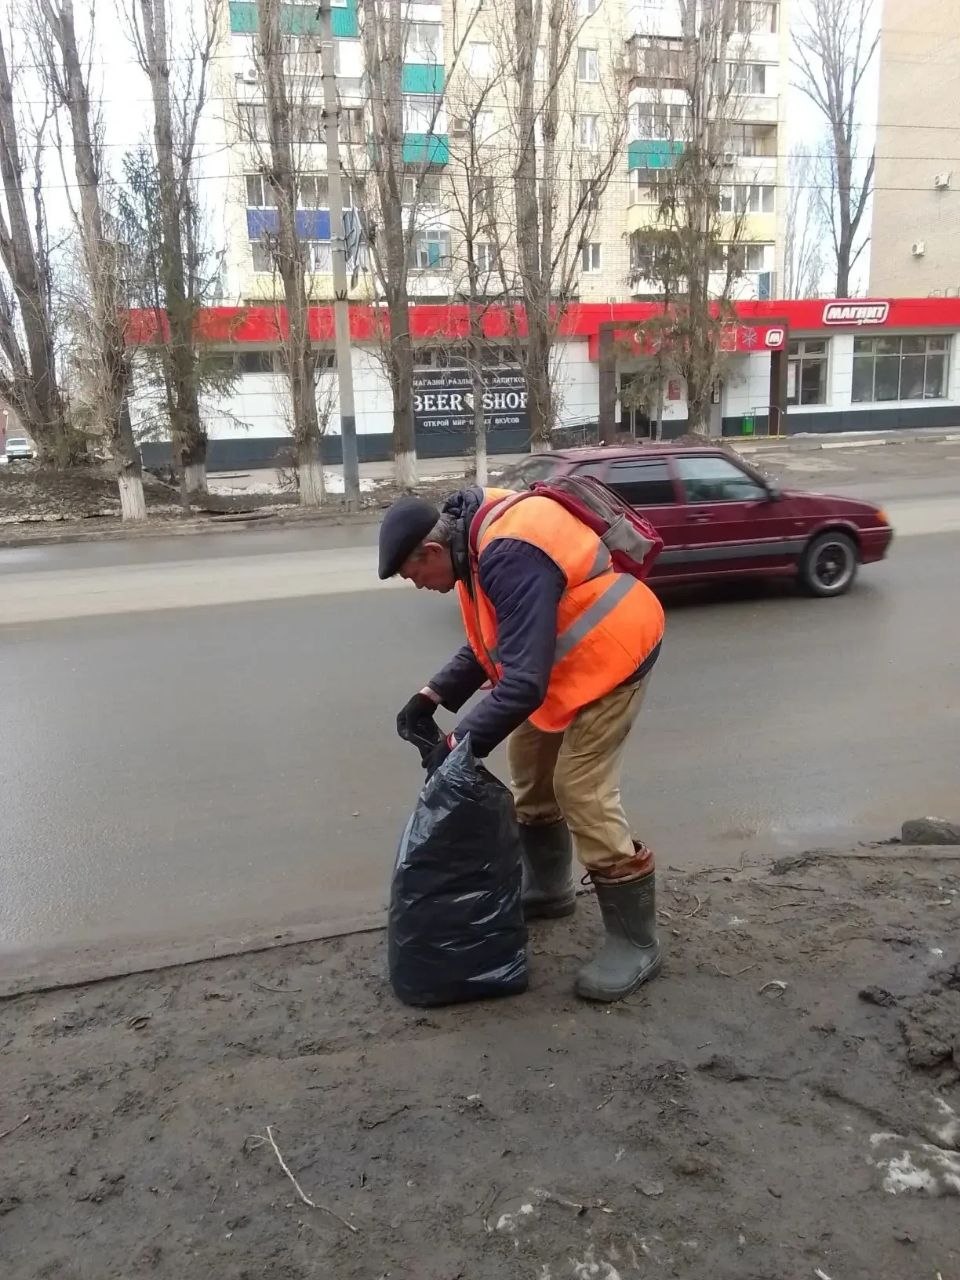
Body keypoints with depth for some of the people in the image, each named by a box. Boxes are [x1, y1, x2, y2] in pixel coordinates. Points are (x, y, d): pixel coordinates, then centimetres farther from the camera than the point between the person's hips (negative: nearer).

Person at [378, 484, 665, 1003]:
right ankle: (547, 890, 36)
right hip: (564, 658, 10)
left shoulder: (513, 558, -32)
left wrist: (460, 744, -26)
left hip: (609, 655, -10)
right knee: (529, 767, 17)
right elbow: (489, 641, 10)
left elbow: (524, 682, -34)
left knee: (582, 791, -10)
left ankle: (635, 941, 4)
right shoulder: (476, 537, 0)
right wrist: (432, 697, 0)